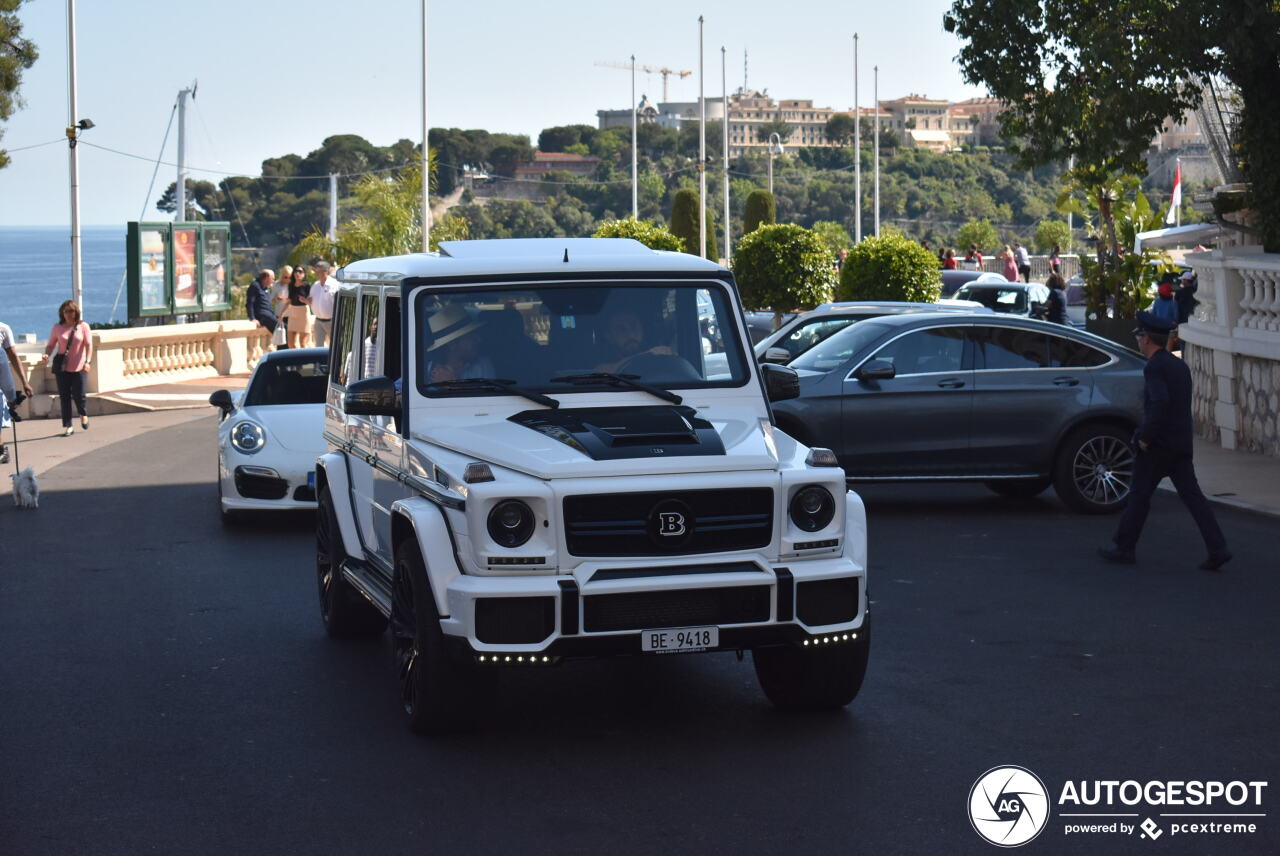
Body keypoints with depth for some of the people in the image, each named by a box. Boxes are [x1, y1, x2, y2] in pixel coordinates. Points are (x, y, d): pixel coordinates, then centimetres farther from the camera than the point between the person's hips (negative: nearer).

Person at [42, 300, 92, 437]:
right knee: (64, 397, 2)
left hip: (78, 367, -2)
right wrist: (47, 354, -14)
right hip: (62, 368, 2)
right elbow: (51, 345, 8)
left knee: (78, 396, -3)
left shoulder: (83, 326, 0)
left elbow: (89, 345, -8)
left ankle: (83, 414, 31)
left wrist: (87, 361, -22)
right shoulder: (57, 328, 5)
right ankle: (68, 426, 9)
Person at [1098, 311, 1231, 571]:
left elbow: (1160, 403, -28)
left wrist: (1145, 438, -19)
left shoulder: (1154, 367, -14)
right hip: (1181, 444, 8)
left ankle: (1123, 547, 14)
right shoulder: (1180, 365, 14)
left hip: (1157, 444, -8)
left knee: (1139, 496, 4)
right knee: (1192, 496, 4)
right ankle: (1217, 549, -3)